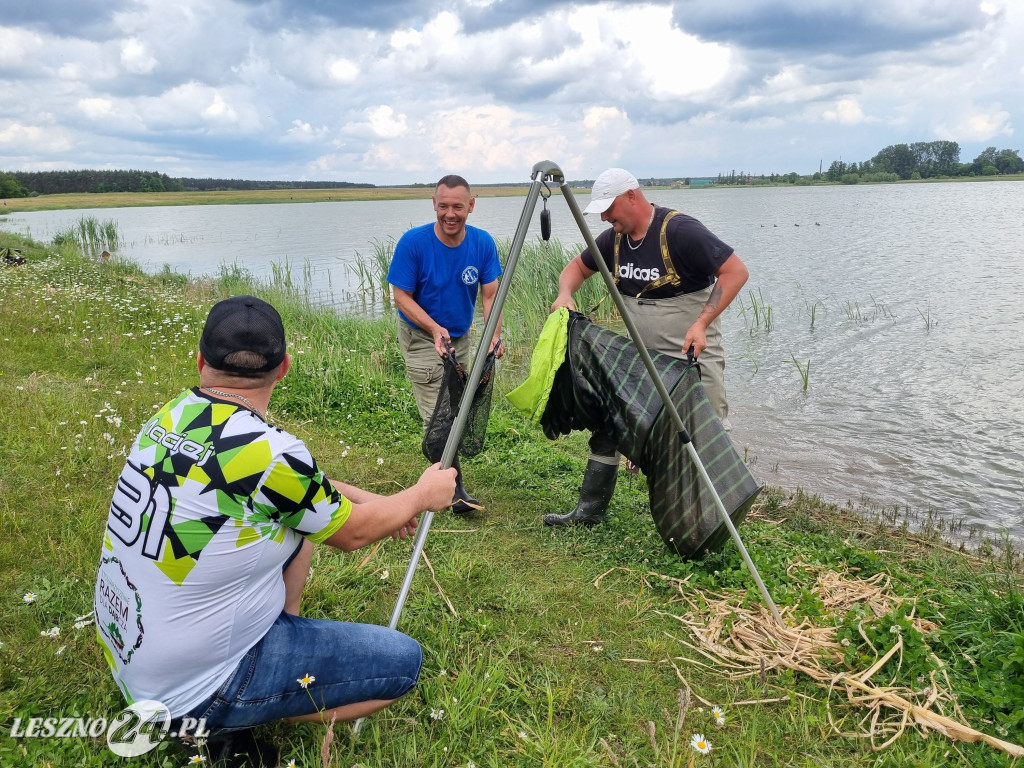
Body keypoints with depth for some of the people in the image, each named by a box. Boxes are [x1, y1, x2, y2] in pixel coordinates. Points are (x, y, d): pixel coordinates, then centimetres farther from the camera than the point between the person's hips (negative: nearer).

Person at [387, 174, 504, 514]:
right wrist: (434, 328, -30)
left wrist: (495, 336, -28)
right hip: (421, 337, -4)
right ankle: (455, 487, -5)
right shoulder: (413, 242, -22)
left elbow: (490, 296, -10)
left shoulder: (483, 243, -12)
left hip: (460, 336, 5)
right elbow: (402, 296, -16)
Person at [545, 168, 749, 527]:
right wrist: (565, 293, -6)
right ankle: (589, 510, 17)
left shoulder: (680, 230, -20)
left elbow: (736, 271, -19)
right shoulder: (614, 238, 1)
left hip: (692, 354, -6)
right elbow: (578, 267, 16)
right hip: (638, 355, 7)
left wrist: (701, 323, -25)